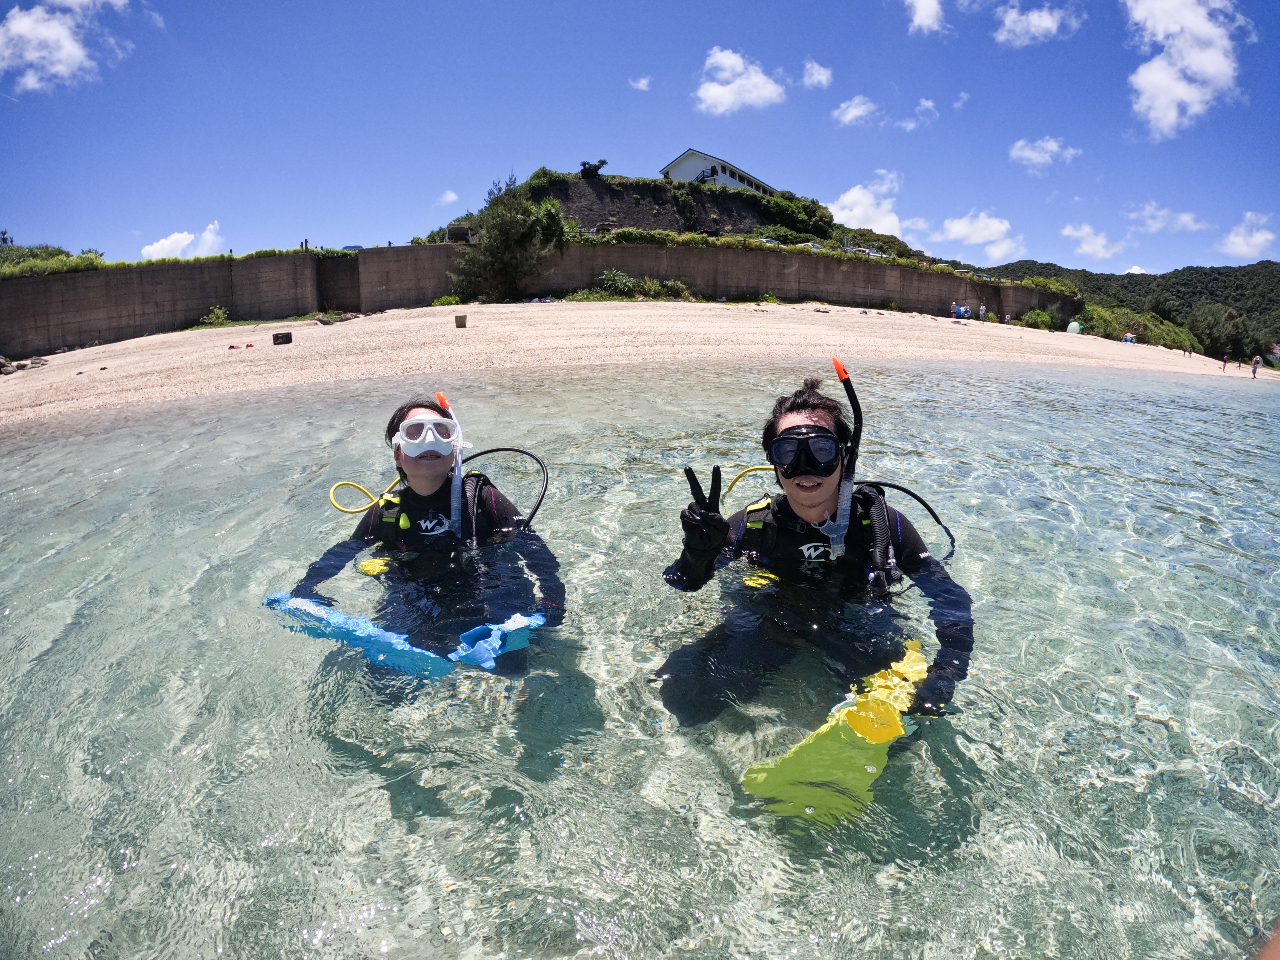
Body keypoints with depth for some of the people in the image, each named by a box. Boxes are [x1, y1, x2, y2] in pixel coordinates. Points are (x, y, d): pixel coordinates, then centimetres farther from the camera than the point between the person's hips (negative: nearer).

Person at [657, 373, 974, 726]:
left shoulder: (882, 524, -15)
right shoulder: (752, 526, -14)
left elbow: (950, 598, -8)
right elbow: (681, 588, -9)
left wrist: (945, 675, -25)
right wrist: (698, 554, -34)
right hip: (769, 625, 1)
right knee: (682, 691, -18)